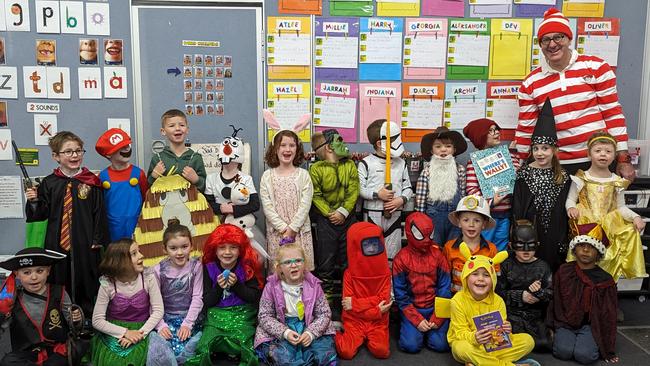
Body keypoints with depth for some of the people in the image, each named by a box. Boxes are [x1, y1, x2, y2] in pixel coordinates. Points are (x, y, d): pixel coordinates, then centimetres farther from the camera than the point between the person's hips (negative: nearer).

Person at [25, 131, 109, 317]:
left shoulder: (91, 182, -1)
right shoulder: (49, 183, 3)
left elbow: (99, 212, -2)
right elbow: (42, 214, 6)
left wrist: (99, 239, -5)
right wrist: (34, 202, -13)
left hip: (85, 245, -1)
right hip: (57, 244, 2)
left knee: (86, 288, 9)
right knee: (58, 287, 9)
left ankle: (87, 320, 23)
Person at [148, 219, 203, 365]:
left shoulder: (196, 266, -3)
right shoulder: (159, 270, -2)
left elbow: (197, 298, -5)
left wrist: (187, 324, -13)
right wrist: (161, 325, -15)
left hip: (190, 319, 0)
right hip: (166, 319, 0)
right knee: (157, 350, -26)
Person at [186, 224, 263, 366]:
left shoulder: (248, 267, -2)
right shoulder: (209, 268, 1)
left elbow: (255, 297, -5)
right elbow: (207, 302, 2)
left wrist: (237, 285, -17)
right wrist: (218, 287, -15)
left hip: (243, 315, -1)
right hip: (216, 315, 1)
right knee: (206, 347, -23)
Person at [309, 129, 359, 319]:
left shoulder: (350, 165, 4)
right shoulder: (316, 169, -6)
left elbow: (353, 191, -2)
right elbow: (316, 196, -8)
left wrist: (343, 212, -13)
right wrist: (330, 214, -16)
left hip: (347, 218, 3)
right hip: (326, 220, -3)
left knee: (347, 260, 10)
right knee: (326, 263, 2)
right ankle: (327, 303, 13)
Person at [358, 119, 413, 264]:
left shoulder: (401, 163, 7)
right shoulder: (366, 163, -6)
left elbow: (407, 187, 9)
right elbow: (359, 188, -8)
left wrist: (402, 199, -9)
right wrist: (377, 194, -18)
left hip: (395, 214, 4)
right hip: (372, 214, -3)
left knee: (392, 255, 10)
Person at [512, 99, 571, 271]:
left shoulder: (563, 177, 5)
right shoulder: (523, 174, -2)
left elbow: (565, 212, 6)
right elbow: (516, 210, -4)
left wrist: (565, 241, 3)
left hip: (555, 241, 2)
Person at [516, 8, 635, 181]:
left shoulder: (596, 67, -2)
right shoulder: (530, 84, 2)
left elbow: (613, 114, -1)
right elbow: (526, 129, 7)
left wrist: (623, 158, -3)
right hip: (560, 166, 1)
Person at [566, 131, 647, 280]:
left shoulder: (617, 181, 10)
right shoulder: (581, 178, 4)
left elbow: (620, 207, 12)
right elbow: (571, 199, 6)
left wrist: (635, 217, -5)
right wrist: (571, 208, -17)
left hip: (609, 223, 3)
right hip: (585, 223, -3)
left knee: (631, 232, -21)